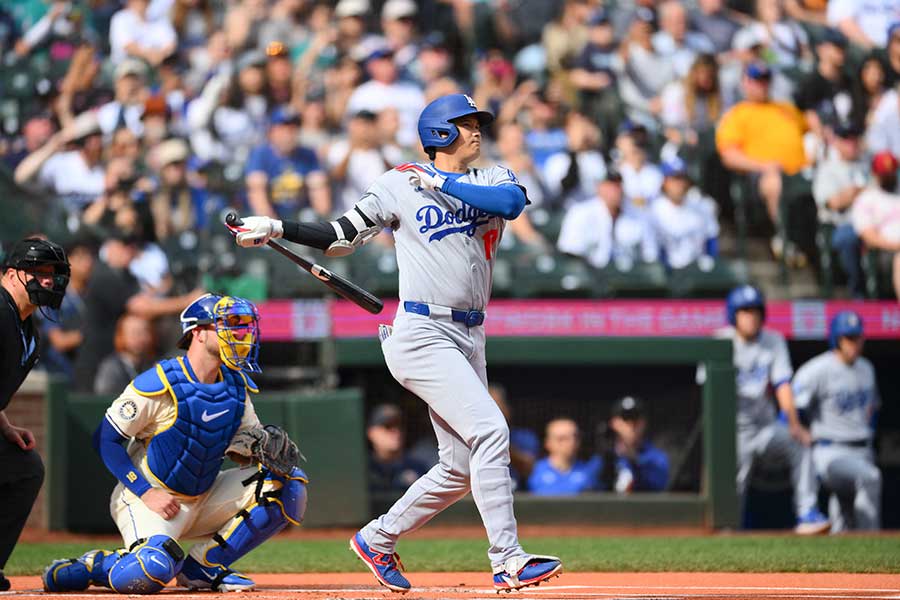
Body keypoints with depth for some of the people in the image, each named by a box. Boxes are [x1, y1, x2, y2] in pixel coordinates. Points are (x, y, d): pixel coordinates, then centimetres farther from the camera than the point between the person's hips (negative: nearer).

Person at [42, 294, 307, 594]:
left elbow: (243, 447, 10)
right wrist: (147, 492, -19)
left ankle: (202, 567, -1)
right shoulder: (160, 383, -18)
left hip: (202, 498, 7)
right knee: (153, 569, -36)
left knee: (288, 484, -6)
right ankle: (91, 567, 0)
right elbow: (106, 439, -13)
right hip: (146, 497, -7)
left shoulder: (237, 386, 2)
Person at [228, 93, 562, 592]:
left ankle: (377, 540, 27)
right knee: (490, 431, -21)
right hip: (422, 334, -6)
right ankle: (507, 560, -23)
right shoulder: (401, 184, 2)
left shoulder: (492, 180, 13)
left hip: (468, 339, 6)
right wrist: (276, 228, -2)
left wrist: (442, 183, -13)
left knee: (460, 468, 8)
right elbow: (342, 238, 8)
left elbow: (513, 201, -11)